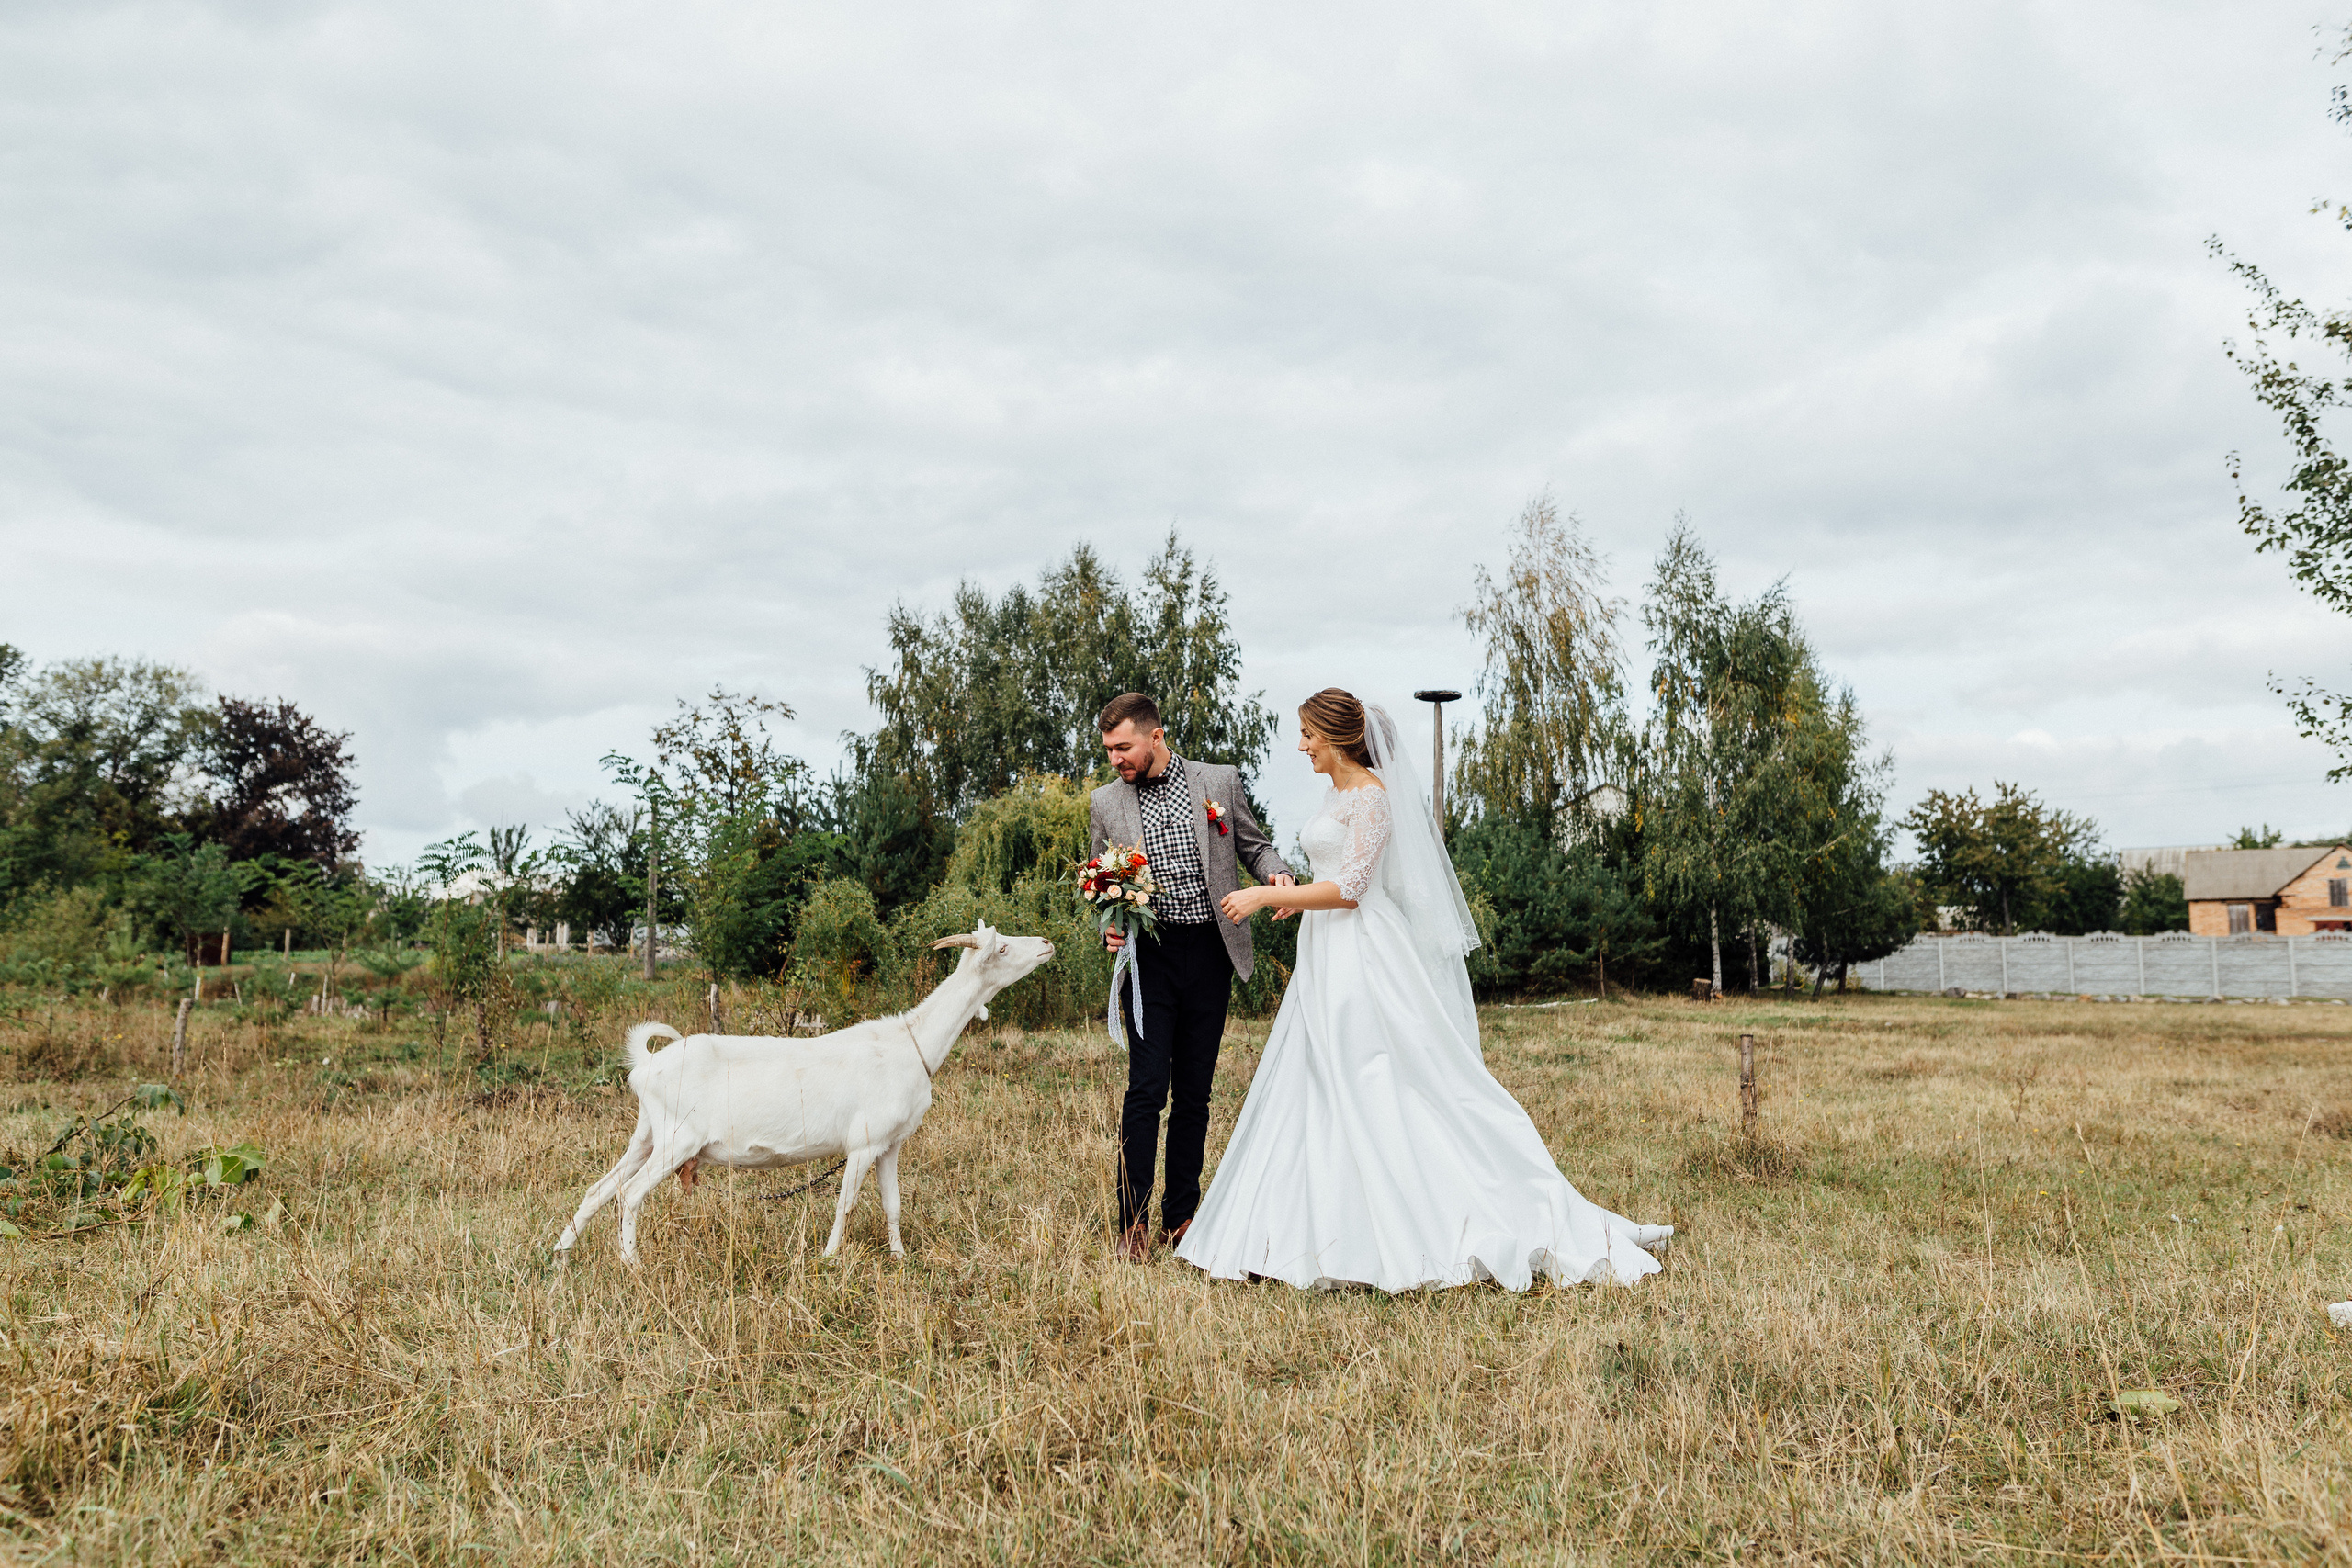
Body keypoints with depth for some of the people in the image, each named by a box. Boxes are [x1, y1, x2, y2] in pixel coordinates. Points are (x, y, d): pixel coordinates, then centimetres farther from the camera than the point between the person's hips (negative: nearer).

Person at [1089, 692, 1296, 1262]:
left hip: (1210, 953, 1)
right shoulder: (1105, 804, 5)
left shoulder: (1220, 782, 3)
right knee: (1147, 1087, -8)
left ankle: (1181, 1217, 21)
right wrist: (1108, 925, -7)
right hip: (1149, 954, -1)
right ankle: (1134, 1222, 2)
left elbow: (1255, 846, 13)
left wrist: (1278, 873, -9)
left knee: (1194, 1092, 9)